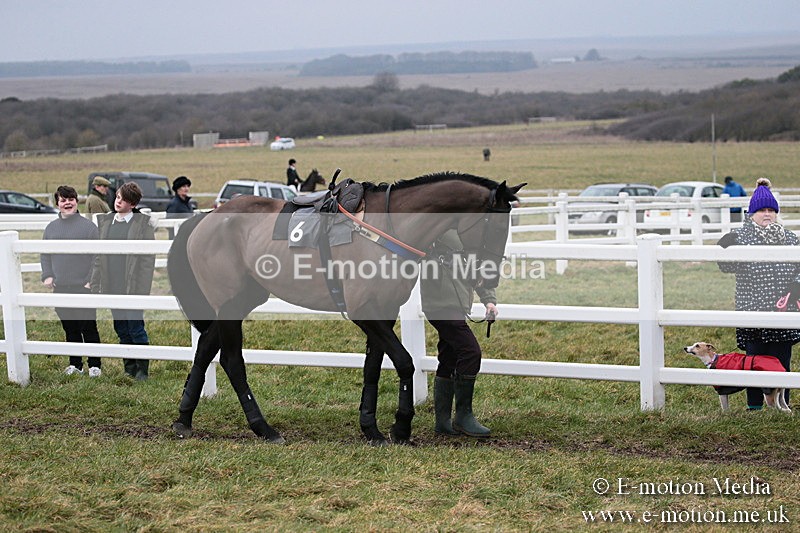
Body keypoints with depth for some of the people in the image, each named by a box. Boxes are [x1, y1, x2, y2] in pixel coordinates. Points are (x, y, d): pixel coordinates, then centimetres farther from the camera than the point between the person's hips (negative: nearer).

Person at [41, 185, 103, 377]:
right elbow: (45, 255, 17)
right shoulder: (51, 228, 11)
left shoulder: (88, 226, -3)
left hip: (84, 288, -4)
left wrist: (92, 280, -11)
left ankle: (94, 365, 7)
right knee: (70, 328, 11)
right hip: (60, 289, 4)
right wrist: (47, 275, 2)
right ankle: (75, 364, 20)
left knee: (89, 328, -1)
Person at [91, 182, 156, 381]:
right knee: (121, 329, 10)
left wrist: (141, 286, -11)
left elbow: (148, 257, -5)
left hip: (133, 285, -5)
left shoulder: (143, 223, -3)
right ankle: (129, 369, 20)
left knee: (136, 328, -4)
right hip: (112, 286, 5)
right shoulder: (105, 221, 10)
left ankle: (142, 369, 7)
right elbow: (98, 256, 12)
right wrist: (95, 285, 7)